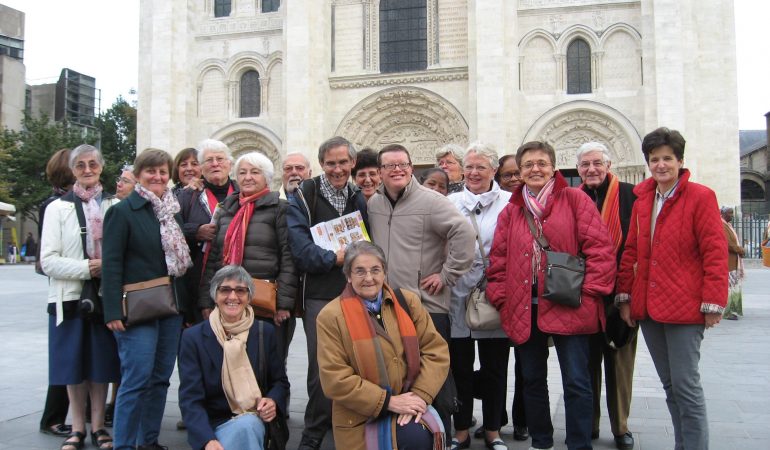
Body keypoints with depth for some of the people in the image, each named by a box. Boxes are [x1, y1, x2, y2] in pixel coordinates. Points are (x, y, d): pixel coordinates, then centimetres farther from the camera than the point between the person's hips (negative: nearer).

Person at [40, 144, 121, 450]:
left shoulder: (115, 206, 5)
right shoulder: (58, 208, 2)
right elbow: (48, 261, -5)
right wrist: (87, 268, -16)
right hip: (70, 296, -1)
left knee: (102, 363, 7)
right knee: (74, 365, 7)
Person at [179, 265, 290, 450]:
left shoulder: (265, 332, 3)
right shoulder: (194, 337, -5)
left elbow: (280, 381, 11)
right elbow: (190, 398, -11)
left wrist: (273, 402, -13)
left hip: (255, 421, 2)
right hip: (212, 426, -2)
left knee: (244, 427, -31)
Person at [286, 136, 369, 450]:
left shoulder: (359, 198, 14)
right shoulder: (304, 196, -1)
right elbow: (299, 247, -11)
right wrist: (334, 258, -18)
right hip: (319, 295, -4)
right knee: (321, 368, -1)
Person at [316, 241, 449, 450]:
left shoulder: (407, 301, 6)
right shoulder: (331, 316, -6)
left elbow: (436, 350, 3)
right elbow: (335, 379, -11)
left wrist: (421, 394, -12)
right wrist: (388, 401, -15)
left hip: (407, 404, 3)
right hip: (361, 417, -3)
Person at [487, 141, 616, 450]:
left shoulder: (574, 199, 0)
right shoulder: (511, 211, 12)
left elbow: (600, 248, -6)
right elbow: (498, 260, 10)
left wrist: (588, 291, -12)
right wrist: (501, 299, 1)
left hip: (567, 307, -4)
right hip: (525, 308, 4)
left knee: (576, 383, 0)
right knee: (532, 380, 15)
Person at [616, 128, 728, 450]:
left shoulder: (700, 197, -4)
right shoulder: (642, 199, 12)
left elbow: (715, 252, -8)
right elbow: (631, 251, 13)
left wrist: (713, 303, -12)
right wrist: (625, 297, 8)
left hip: (684, 307, -6)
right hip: (648, 308, 6)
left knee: (686, 384, -4)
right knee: (669, 385, 14)